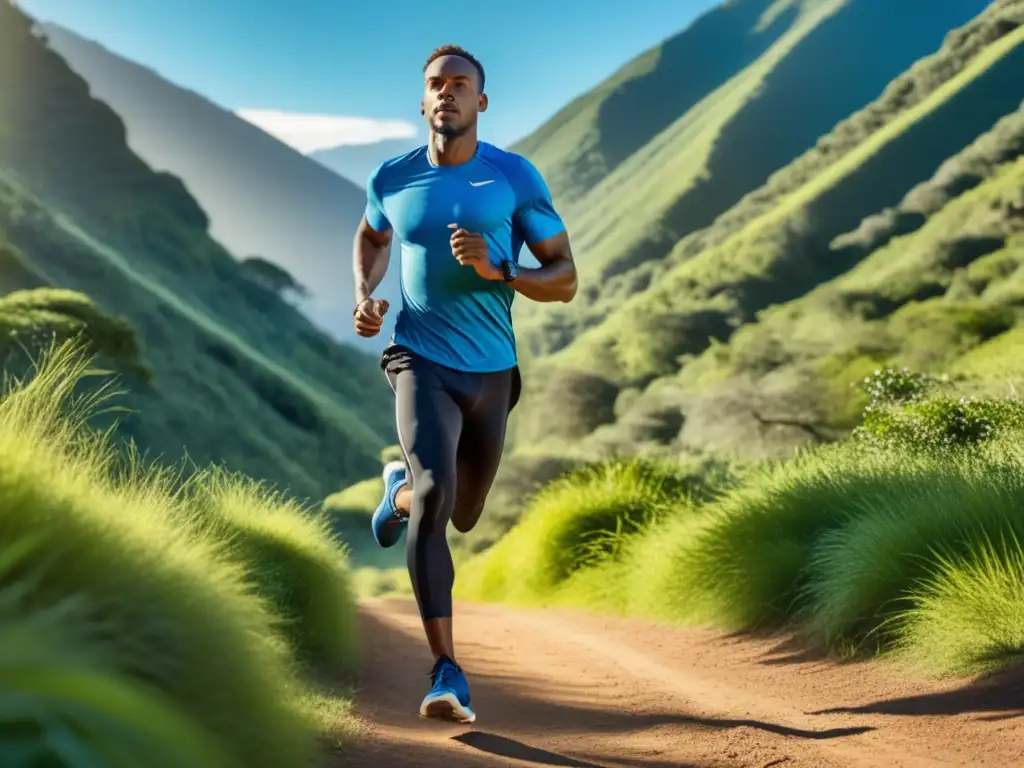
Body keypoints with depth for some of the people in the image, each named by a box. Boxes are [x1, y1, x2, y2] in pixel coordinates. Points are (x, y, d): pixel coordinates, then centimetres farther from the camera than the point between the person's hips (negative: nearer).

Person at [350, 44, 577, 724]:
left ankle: (401, 487, 54)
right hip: (421, 362, -2)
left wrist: (496, 270, -21)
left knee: (463, 516, 17)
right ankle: (448, 673, -22)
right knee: (436, 499, -26)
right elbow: (371, 237, 24)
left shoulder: (516, 178, -5)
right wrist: (365, 298, 5)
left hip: (490, 372, 2)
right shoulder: (392, 178, 0)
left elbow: (566, 281, -3)